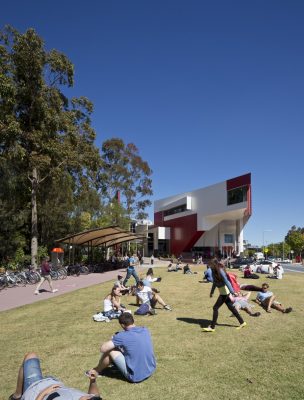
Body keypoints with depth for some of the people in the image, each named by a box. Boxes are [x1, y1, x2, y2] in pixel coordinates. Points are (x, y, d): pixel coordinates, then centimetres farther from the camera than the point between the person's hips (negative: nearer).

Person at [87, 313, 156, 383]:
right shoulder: (145, 330, 0)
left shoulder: (123, 336, -19)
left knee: (110, 350, 0)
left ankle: (98, 370, 27)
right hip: (151, 370, 7)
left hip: (135, 376, -7)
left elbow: (103, 349, -15)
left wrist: (113, 340, 4)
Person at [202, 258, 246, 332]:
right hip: (222, 292, 9)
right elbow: (215, 282, 16)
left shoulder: (220, 271, -21)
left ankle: (212, 327, 1)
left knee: (215, 308, -6)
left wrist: (232, 292, -27)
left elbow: (226, 281, -25)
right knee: (231, 307, 16)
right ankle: (242, 322, 29)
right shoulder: (214, 271, 5)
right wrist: (212, 292, 20)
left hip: (225, 292, -9)